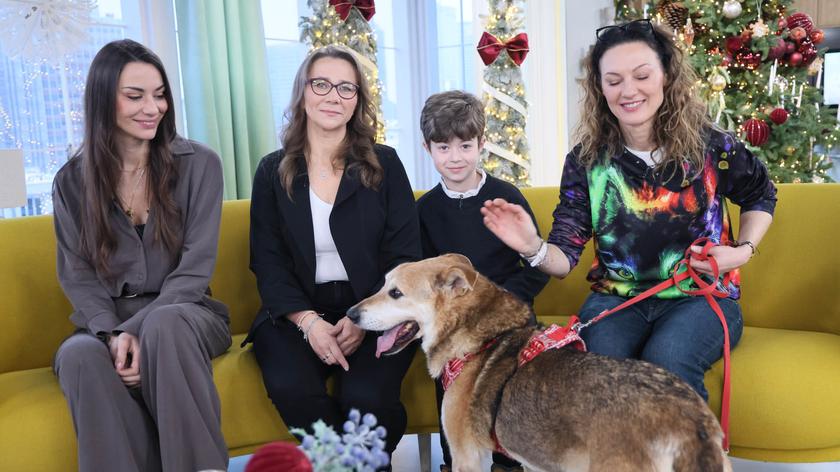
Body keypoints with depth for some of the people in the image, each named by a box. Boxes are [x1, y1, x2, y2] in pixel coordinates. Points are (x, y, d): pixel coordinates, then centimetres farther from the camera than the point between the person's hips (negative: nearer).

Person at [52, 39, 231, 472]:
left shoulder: (199, 165, 0)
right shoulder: (72, 181, 7)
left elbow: (195, 267, -6)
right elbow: (78, 275, 2)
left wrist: (138, 329, -20)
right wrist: (112, 332, -19)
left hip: (182, 312, -1)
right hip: (107, 321, 2)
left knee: (164, 325, -37)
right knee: (78, 354, -33)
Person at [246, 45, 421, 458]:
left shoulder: (384, 164, 5)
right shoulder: (273, 171, 8)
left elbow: (403, 255, 2)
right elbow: (267, 262, 4)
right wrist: (309, 321, -13)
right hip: (296, 313, 1)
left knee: (365, 397, -27)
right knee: (292, 389, -28)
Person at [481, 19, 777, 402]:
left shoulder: (710, 145, -4)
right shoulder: (586, 159, -2)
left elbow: (761, 195, 18)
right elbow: (565, 257, -6)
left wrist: (743, 251, 0)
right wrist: (534, 248, -30)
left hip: (701, 296, 0)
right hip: (616, 298, 1)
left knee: (665, 364, -32)